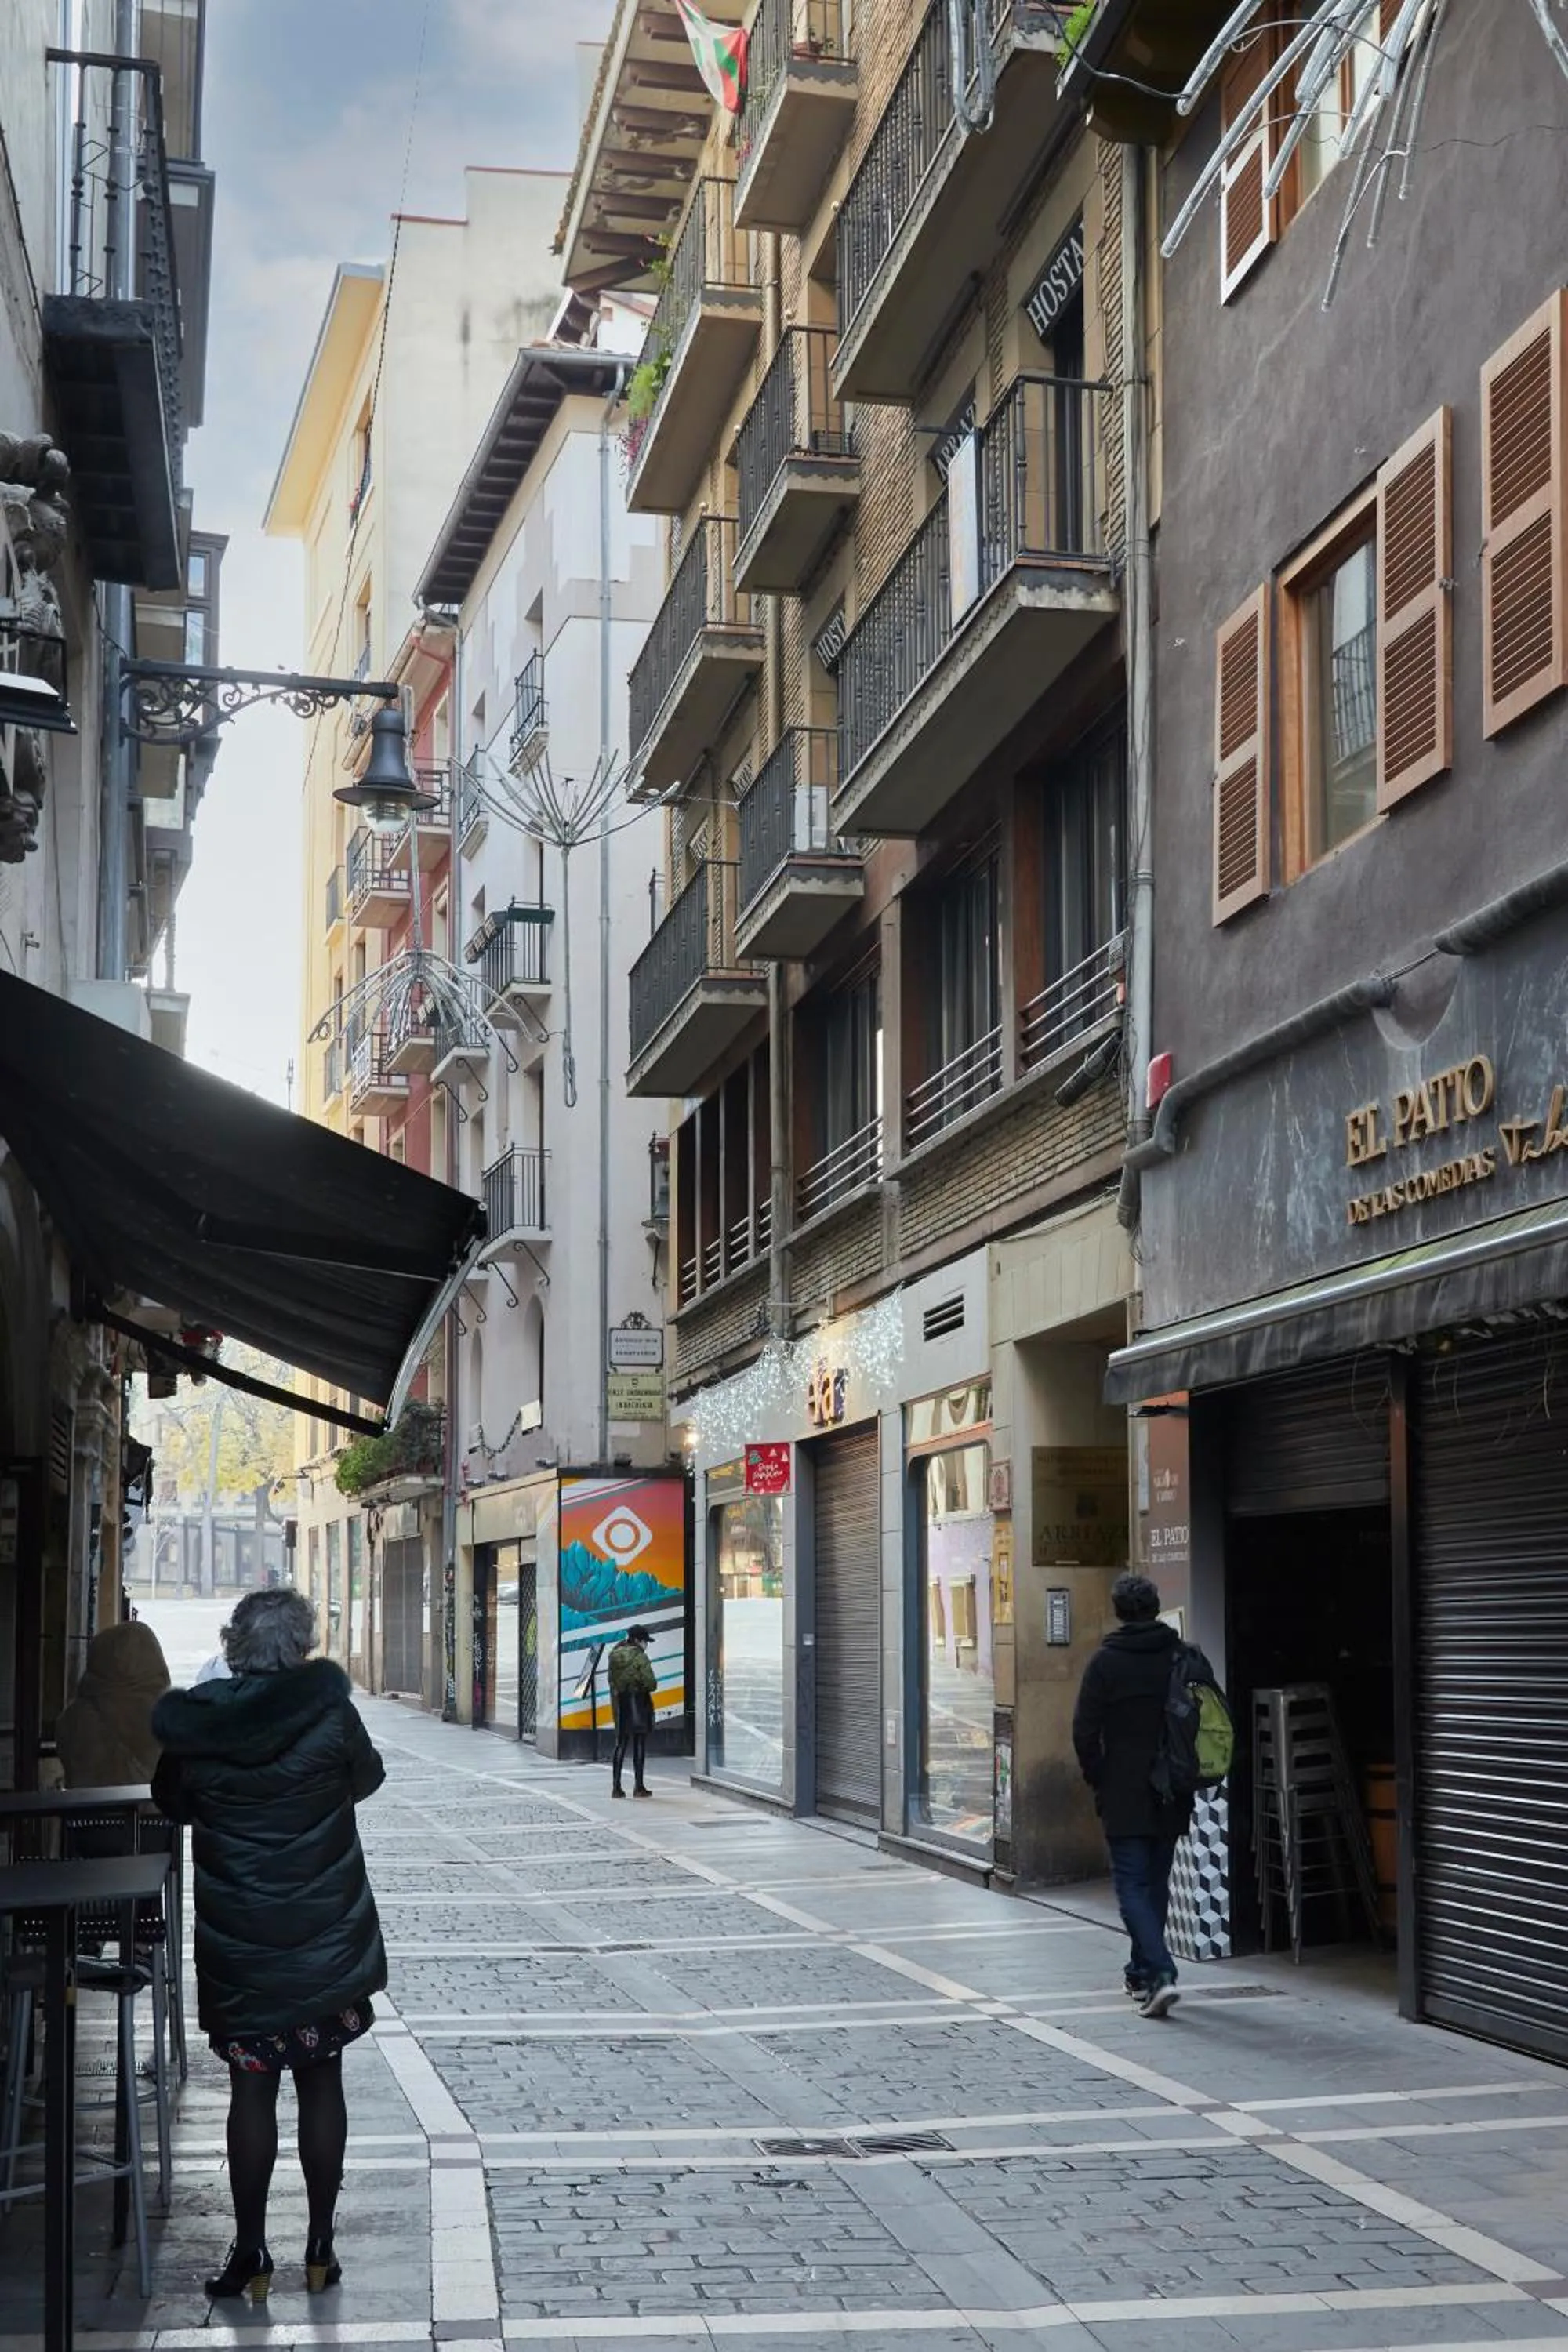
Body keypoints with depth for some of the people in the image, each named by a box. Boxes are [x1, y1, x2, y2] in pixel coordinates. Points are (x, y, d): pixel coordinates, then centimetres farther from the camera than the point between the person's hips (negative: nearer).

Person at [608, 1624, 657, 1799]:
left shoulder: (615, 1656, 6)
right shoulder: (640, 1657, -14)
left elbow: (612, 1681, 10)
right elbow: (650, 1684, -17)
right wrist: (652, 1685, 4)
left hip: (619, 1702, 6)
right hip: (638, 1703, -6)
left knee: (620, 1744, 11)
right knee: (639, 1744, 3)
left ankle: (616, 1786, 9)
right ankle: (639, 1786, 4)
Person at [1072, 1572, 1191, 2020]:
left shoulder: (1105, 1662, -8)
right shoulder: (1183, 1657, 2)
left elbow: (1085, 1731, -9)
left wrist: (1098, 1781, 4)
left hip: (1125, 1797, -4)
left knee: (1132, 1886, -4)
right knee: (1157, 1882, 16)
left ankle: (1160, 1973, -20)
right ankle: (1142, 1971, 26)